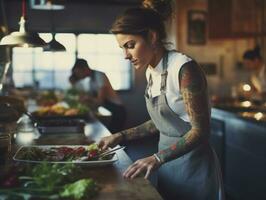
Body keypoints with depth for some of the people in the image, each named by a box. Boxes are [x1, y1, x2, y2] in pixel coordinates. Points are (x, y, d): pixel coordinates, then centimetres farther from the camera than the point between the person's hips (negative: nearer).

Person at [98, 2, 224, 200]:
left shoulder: (184, 68, -21)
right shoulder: (151, 71, 4)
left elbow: (200, 130, -21)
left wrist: (157, 158, -29)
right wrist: (121, 136, 5)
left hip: (192, 166, -7)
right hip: (167, 163, 7)